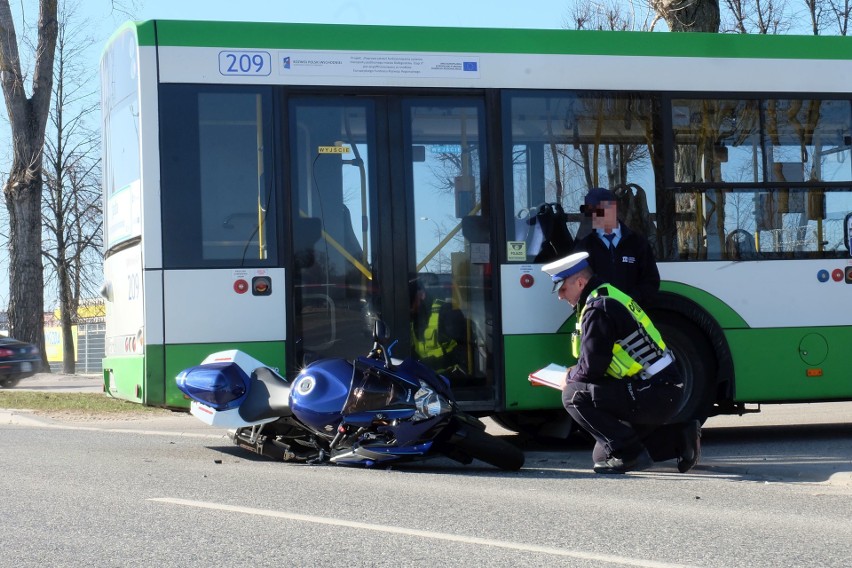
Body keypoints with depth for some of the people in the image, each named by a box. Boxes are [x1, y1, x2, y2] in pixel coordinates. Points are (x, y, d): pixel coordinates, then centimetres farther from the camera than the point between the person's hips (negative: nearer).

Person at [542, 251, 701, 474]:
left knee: (574, 395, -12)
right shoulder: (609, 296, 16)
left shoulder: (597, 309, -16)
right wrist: (575, 373, 17)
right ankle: (679, 438, 14)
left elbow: (592, 367, -19)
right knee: (602, 454, 17)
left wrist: (570, 378, 1)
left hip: (653, 395, -10)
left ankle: (629, 454, -11)